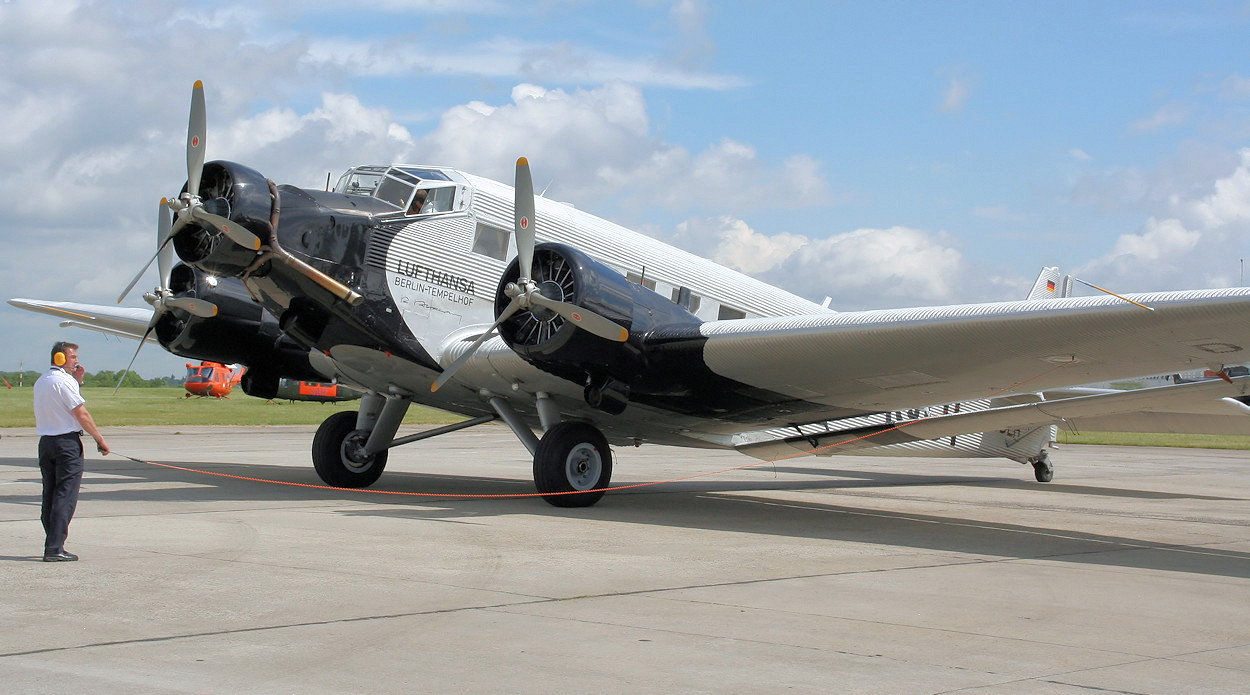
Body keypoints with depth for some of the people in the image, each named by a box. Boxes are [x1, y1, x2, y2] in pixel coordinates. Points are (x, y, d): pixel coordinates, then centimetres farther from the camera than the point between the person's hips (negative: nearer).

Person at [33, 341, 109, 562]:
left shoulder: (40, 382, 14)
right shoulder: (64, 381, -13)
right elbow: (81, 414, -15)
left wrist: (77, 381, 15)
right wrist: (100, 439, -8)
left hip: (45, 442, 9)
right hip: (67, 442, -9)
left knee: (50, 496, 12)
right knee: (65, 496, -7)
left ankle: (51, 545, 16)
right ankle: (55, 548, -11)